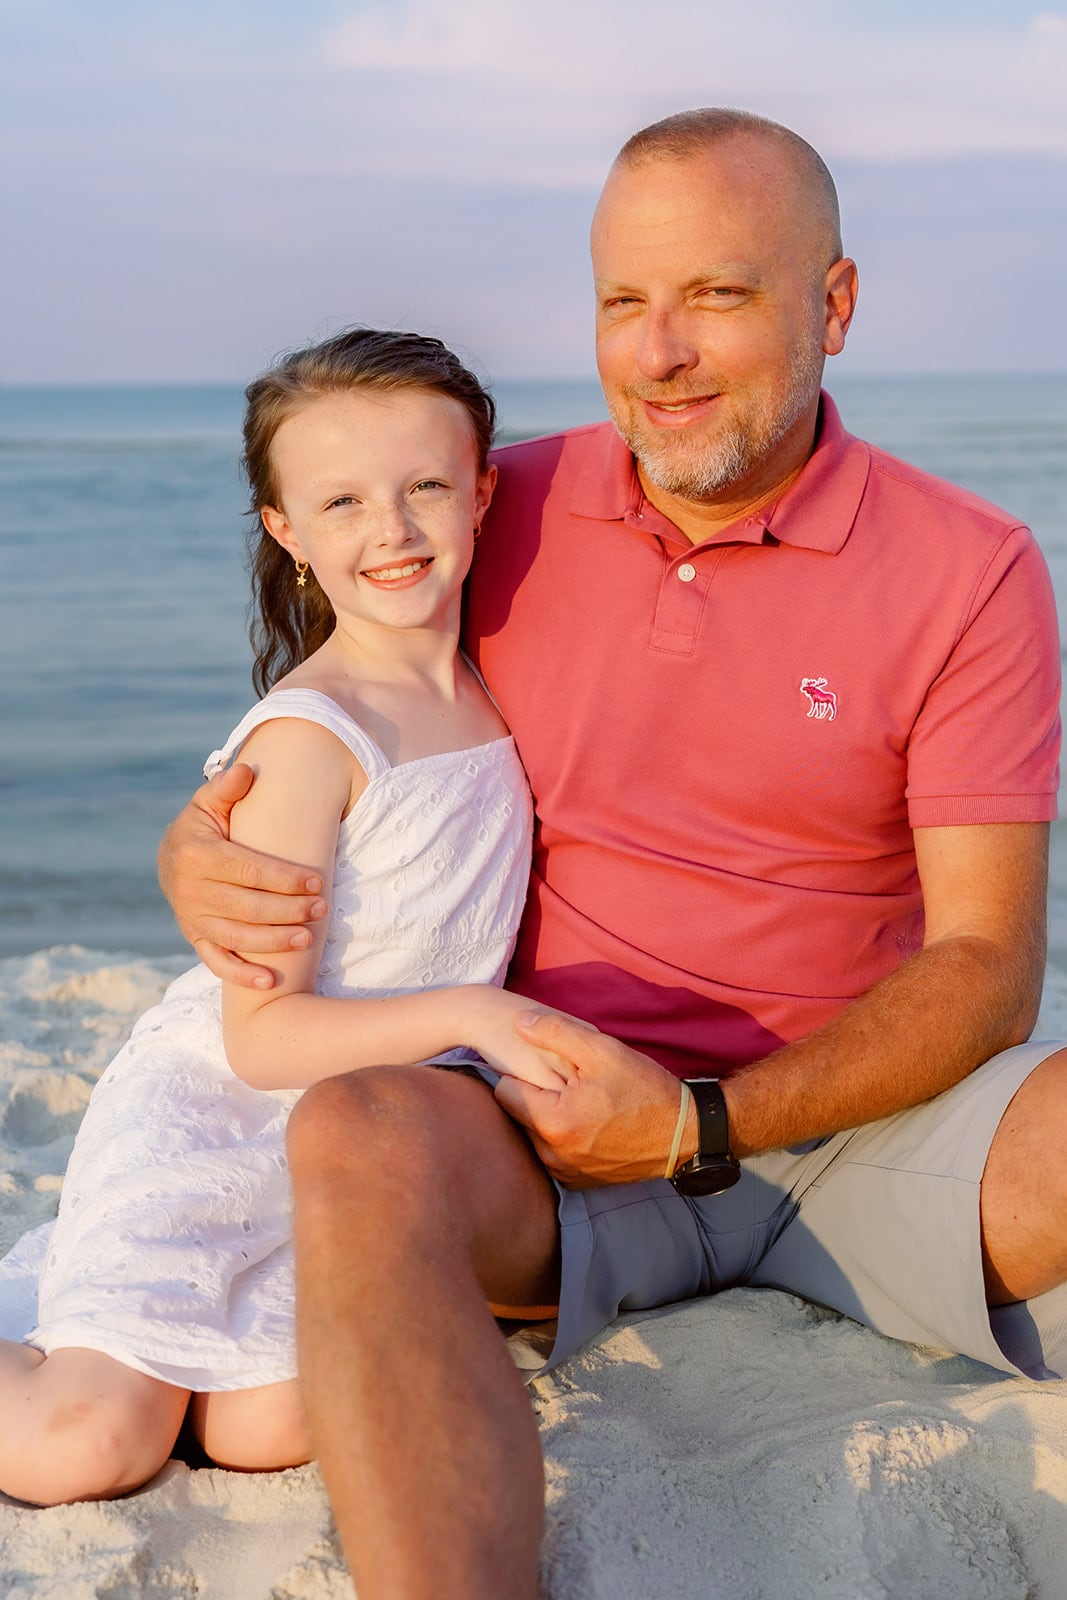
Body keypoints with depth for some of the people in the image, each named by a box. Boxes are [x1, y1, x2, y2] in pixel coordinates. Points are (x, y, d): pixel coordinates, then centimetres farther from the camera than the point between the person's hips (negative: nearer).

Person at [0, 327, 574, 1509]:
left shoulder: (489, 694, 4)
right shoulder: (313, 735, -18)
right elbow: (262, 1035, -20)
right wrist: (469, 1014, -28)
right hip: (209, 1115, -6)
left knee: (264, 1435, -10)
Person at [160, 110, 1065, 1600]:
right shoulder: (498, 516, 5)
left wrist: (703, 1126, -18)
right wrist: (202, 856, -11)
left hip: (863, 1114, 0)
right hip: (563, 1109, 1)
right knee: (362, 1138, -34)